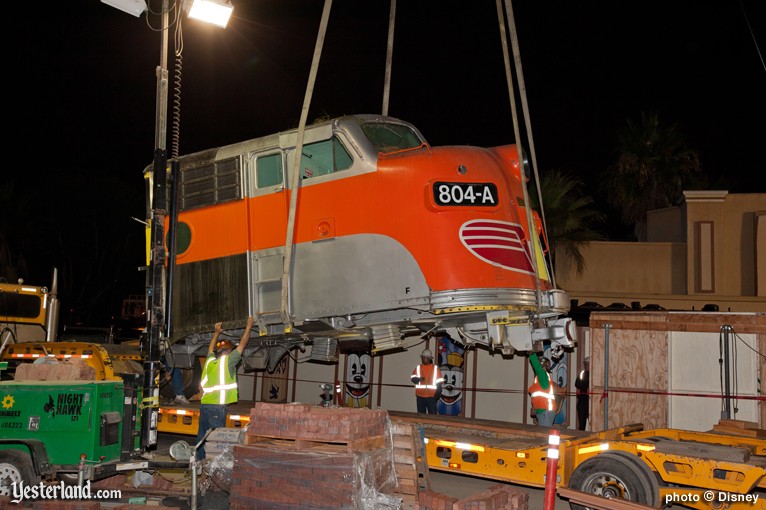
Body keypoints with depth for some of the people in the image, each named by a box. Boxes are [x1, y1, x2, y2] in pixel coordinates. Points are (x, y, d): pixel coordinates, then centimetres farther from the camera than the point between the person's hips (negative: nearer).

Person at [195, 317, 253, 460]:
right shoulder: (227, 361, -3)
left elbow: (211, 347, 36)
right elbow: (242, 344, 3)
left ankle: (199, 461, 14)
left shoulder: (210, 360, 14)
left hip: (204, 404, 7)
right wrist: (249, 326, 13)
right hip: (218, 406, -7)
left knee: (202, 436, 11)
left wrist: (217, 332, 46)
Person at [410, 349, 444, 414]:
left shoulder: (435, 368, 4)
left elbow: (439, 383, 3)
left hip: (431, 396, -2)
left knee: (433, 414, -5)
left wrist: (438, 393, -6)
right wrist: (419, 379, -20)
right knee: (420, 414, 7)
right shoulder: (418, 368, 9)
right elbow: (413, 378, 0)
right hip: (420, 396, 2)